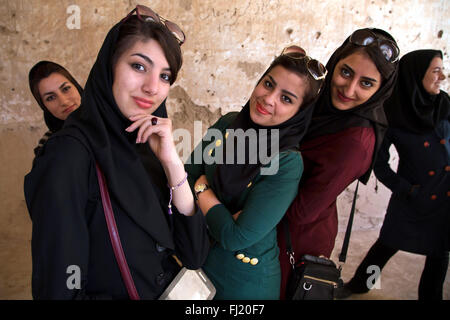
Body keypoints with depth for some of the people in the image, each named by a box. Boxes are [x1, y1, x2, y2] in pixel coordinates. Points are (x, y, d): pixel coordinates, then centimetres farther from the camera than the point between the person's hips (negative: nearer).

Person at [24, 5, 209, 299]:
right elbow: (59, 290, -24)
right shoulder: (70, 152, -23)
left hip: (173, 290, 5)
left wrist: (172, 163, -23)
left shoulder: (147, 143, -7)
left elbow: (195, 255, -11)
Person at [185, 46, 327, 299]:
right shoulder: (228, 124, -7)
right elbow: (186, 176, -5)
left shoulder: (288, 164, -24)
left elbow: (235, 237, -26)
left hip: (244, 281, -5)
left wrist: (201, 187, -15)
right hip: (198, 258, 5)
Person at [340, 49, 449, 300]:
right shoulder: (392, 116, -14)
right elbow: (380, 164, -7)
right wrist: (408, 190, -10)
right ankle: (359, 284, 35)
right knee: (389, 245, 11)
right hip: (413, 199, -3)